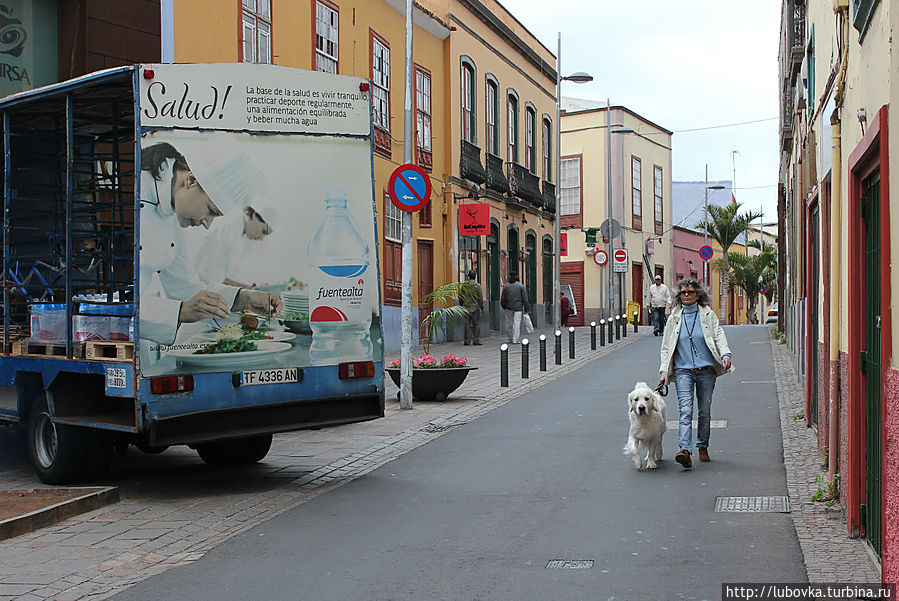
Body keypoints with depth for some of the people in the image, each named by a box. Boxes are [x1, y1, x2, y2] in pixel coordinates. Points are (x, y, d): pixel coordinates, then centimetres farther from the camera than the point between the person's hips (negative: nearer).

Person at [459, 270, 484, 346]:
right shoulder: (477, 285, -9)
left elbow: (460, 297, 7)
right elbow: (480, 297, -8)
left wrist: (461, 305, 17)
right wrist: (482, 307, 1)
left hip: (466, 307, 4)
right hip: (475, 307, -4)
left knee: (467, 324, 7)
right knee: (476, 324, 3)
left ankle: (467, 340, 7)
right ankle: (476, 340, 2)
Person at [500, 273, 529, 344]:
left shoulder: (506, 286, 4)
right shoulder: (521, 286, -1)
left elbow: (503, 298, 5)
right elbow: (524, 298, -2)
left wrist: (503, 306, 18)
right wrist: (526, 308, 2)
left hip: (509, 307, 2)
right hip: (518, 307, -2)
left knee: (509, 323, 11)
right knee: (517, 323, -3)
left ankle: (511, 339, 14)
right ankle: (515, 340, -8)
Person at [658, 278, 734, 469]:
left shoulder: (708, 314, 8)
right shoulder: (674, 318, 11)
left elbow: (719, 335, 0)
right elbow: (666, 346, 13)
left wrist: (725, 355, -19)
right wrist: (664, 371, 5)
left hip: (706, 370, 0)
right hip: (683, 369, 0)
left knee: (705, 411, 8)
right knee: (686, 410, -14)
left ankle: (702, 447, 25)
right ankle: (684, 450, -24)